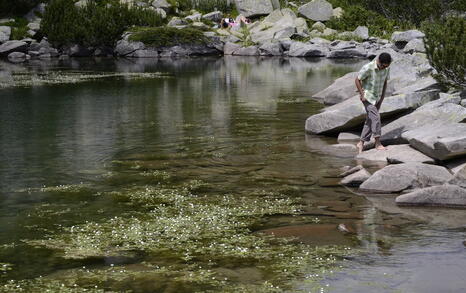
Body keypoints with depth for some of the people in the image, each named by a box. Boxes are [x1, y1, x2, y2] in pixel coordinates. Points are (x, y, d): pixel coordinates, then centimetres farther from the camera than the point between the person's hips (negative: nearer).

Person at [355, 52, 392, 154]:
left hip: (377, 98, 6)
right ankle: (378, 143, -12)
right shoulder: (368, 68, -21)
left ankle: (361, 143, 13)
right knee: (375, 117, -16)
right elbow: (357, 80, -12)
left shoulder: (386, 68, -4)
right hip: (367, 97, -6)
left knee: (370, 121, 6)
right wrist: (362, 95, -15)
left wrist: (382, 97, 7)